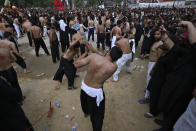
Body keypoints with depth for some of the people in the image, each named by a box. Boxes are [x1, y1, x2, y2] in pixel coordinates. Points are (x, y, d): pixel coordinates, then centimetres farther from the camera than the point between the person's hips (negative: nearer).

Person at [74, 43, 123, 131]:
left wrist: (85, 53, -2)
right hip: (95, 92, -5)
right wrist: (93, 50, -3)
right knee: (97, 116, 21)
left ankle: (86, 112, 72)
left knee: (85, 102, 38)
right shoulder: (114, 67, -23)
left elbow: (76, 64, -14)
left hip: (84, 86, 5)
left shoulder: (94, 56, -22)